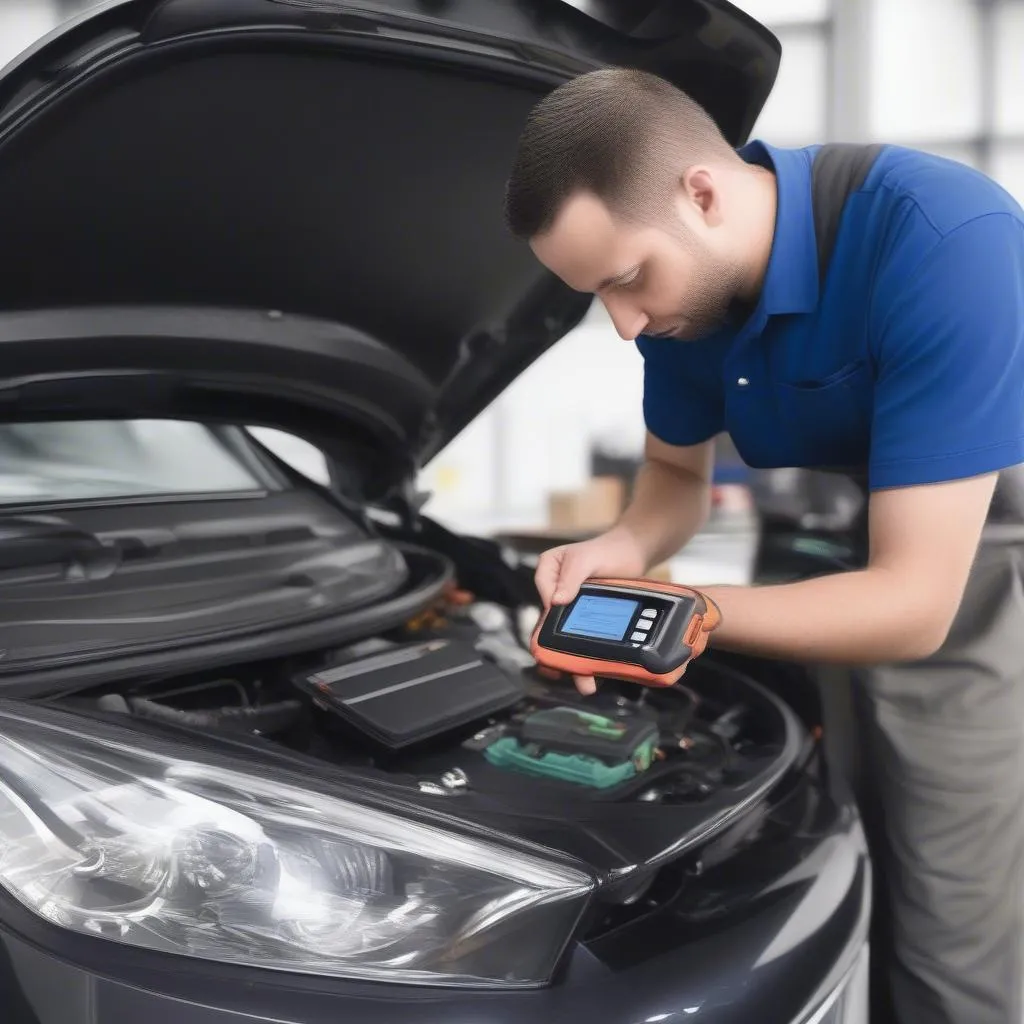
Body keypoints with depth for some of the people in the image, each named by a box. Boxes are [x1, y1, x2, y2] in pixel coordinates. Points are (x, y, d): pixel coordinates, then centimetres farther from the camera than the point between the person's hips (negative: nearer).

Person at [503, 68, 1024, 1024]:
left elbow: (912, 605, -32)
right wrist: (625, 547, -17)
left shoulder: (943, 240, -33)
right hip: (853, 576, 6)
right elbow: (677, 469, 7)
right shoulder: (683, 277, -11)